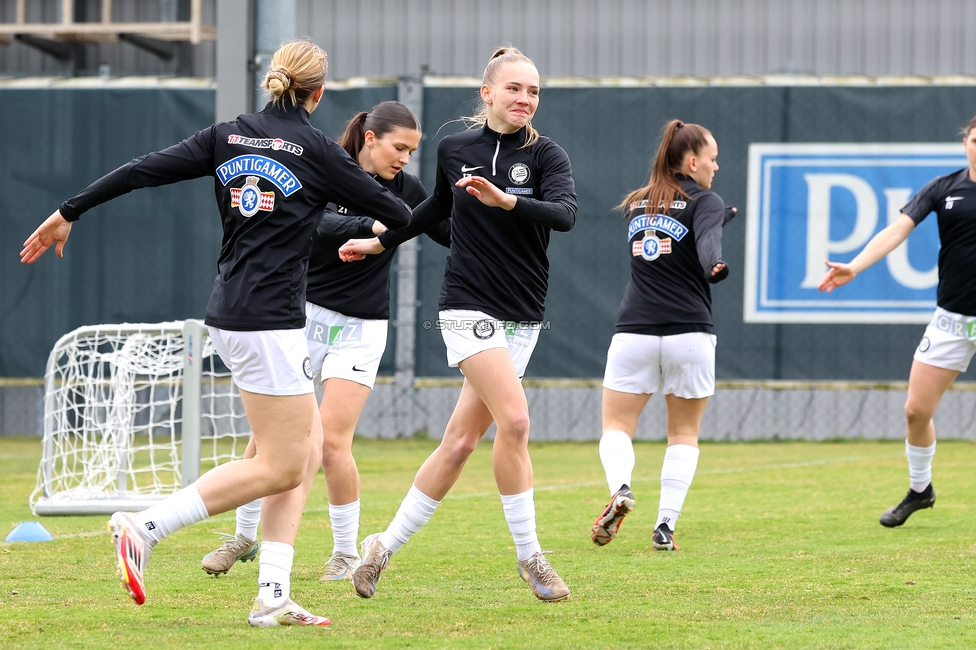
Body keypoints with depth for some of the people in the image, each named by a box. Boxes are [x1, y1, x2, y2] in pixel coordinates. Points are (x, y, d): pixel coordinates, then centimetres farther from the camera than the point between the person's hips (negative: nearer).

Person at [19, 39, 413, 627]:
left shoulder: (228, 137, 8)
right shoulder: (318, 152, -7)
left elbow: (145, 170, 3)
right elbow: (396, 214, 2)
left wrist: (68, 214, 9)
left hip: (231, 314, 8)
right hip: (269, 322, -8)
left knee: (308, 447, 12)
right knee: (281, 467, -3)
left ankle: (273, 597, 5)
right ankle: (145, 528, -11)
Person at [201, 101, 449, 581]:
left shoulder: (404, 190, -1)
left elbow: (454, 235, 7)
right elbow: (318, 223, -28)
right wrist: (372, 228, -44)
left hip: (360, 329, 0)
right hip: (305, 315, 0)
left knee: (332, 439, -11)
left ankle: (347, 552, 4)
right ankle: (245, 536, 21)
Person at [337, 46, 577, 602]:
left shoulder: (547, 155, -3)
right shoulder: (455, 150, 3)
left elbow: (566, 213, -22)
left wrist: (506, 201, -37)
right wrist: (381, 242, 32)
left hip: (522, 320, 1)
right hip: (470, 306, -1)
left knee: (461, 441, 3)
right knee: (514, 420, -20)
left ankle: (387, 545, 17)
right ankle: (529, 556, -9)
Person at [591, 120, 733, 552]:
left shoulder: (637, 204, 14)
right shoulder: (705, 202, -2)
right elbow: (708, 246, -20)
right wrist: (717, 268, -33)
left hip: (634, 333, 3)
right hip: (689, 334, -3)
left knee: (616, 427, 8)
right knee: (684, 434, 13)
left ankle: (620, 489, -23)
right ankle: (665, 525, 0)